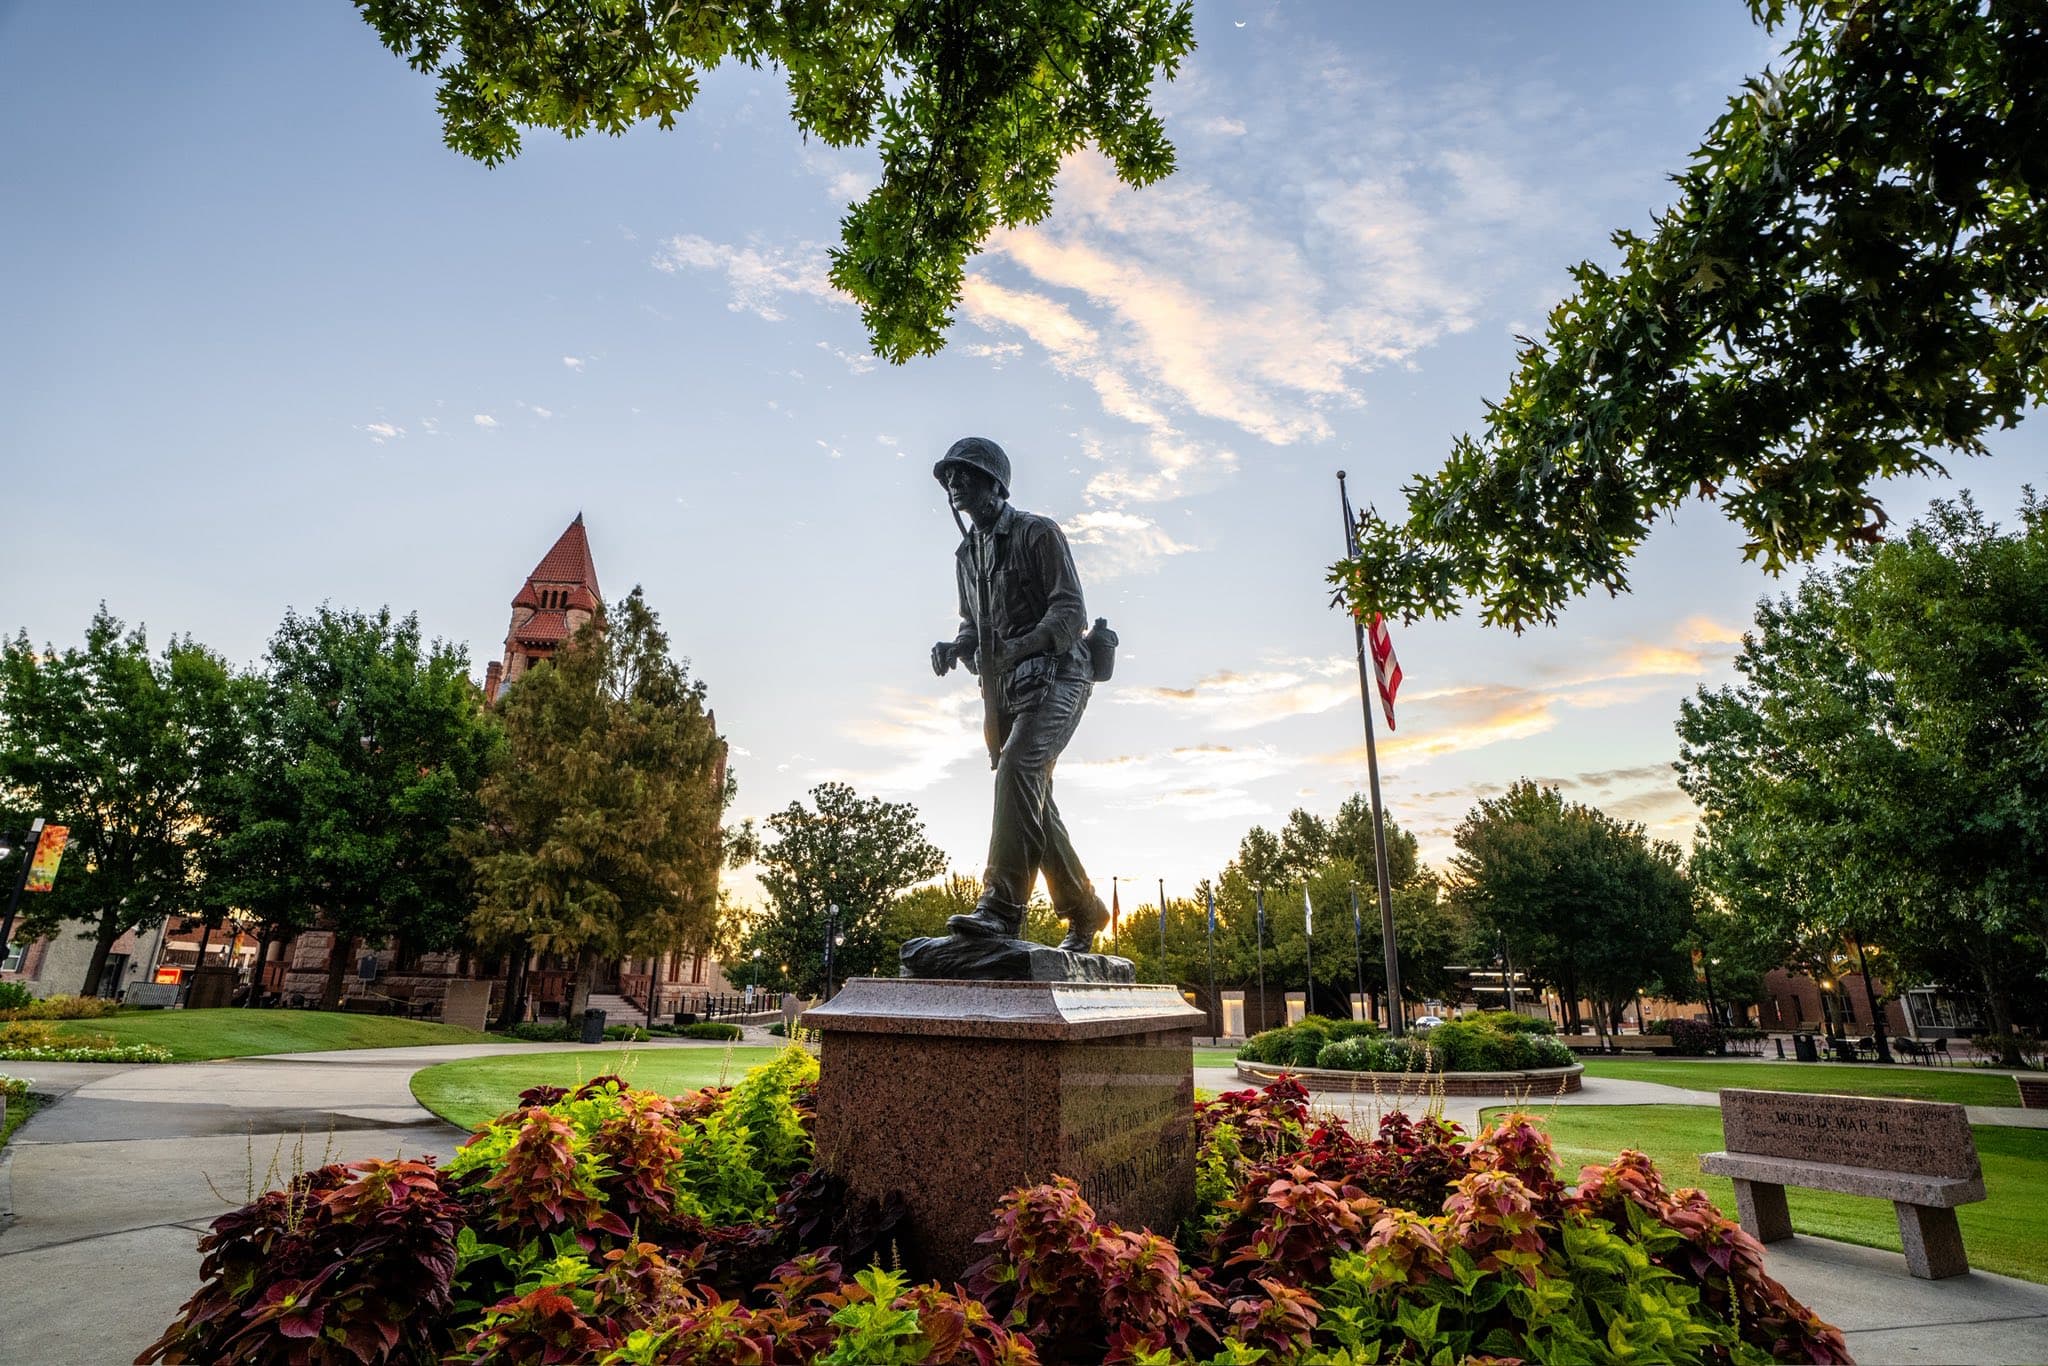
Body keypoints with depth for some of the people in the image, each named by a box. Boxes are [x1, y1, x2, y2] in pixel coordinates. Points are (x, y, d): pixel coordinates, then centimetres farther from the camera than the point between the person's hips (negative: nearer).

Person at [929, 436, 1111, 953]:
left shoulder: (1038, 533, -2)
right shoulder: (966, 554, 20)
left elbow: (1070, 611, -11)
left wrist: (1020, 646, -26)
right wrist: (954, 647, 2)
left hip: (1054, 675, -7)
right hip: (1003, 688, 7)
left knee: (1017, 767, -27)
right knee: (1033, 802, 6)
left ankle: (1001, 908, -29)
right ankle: (1084, 910, 21)